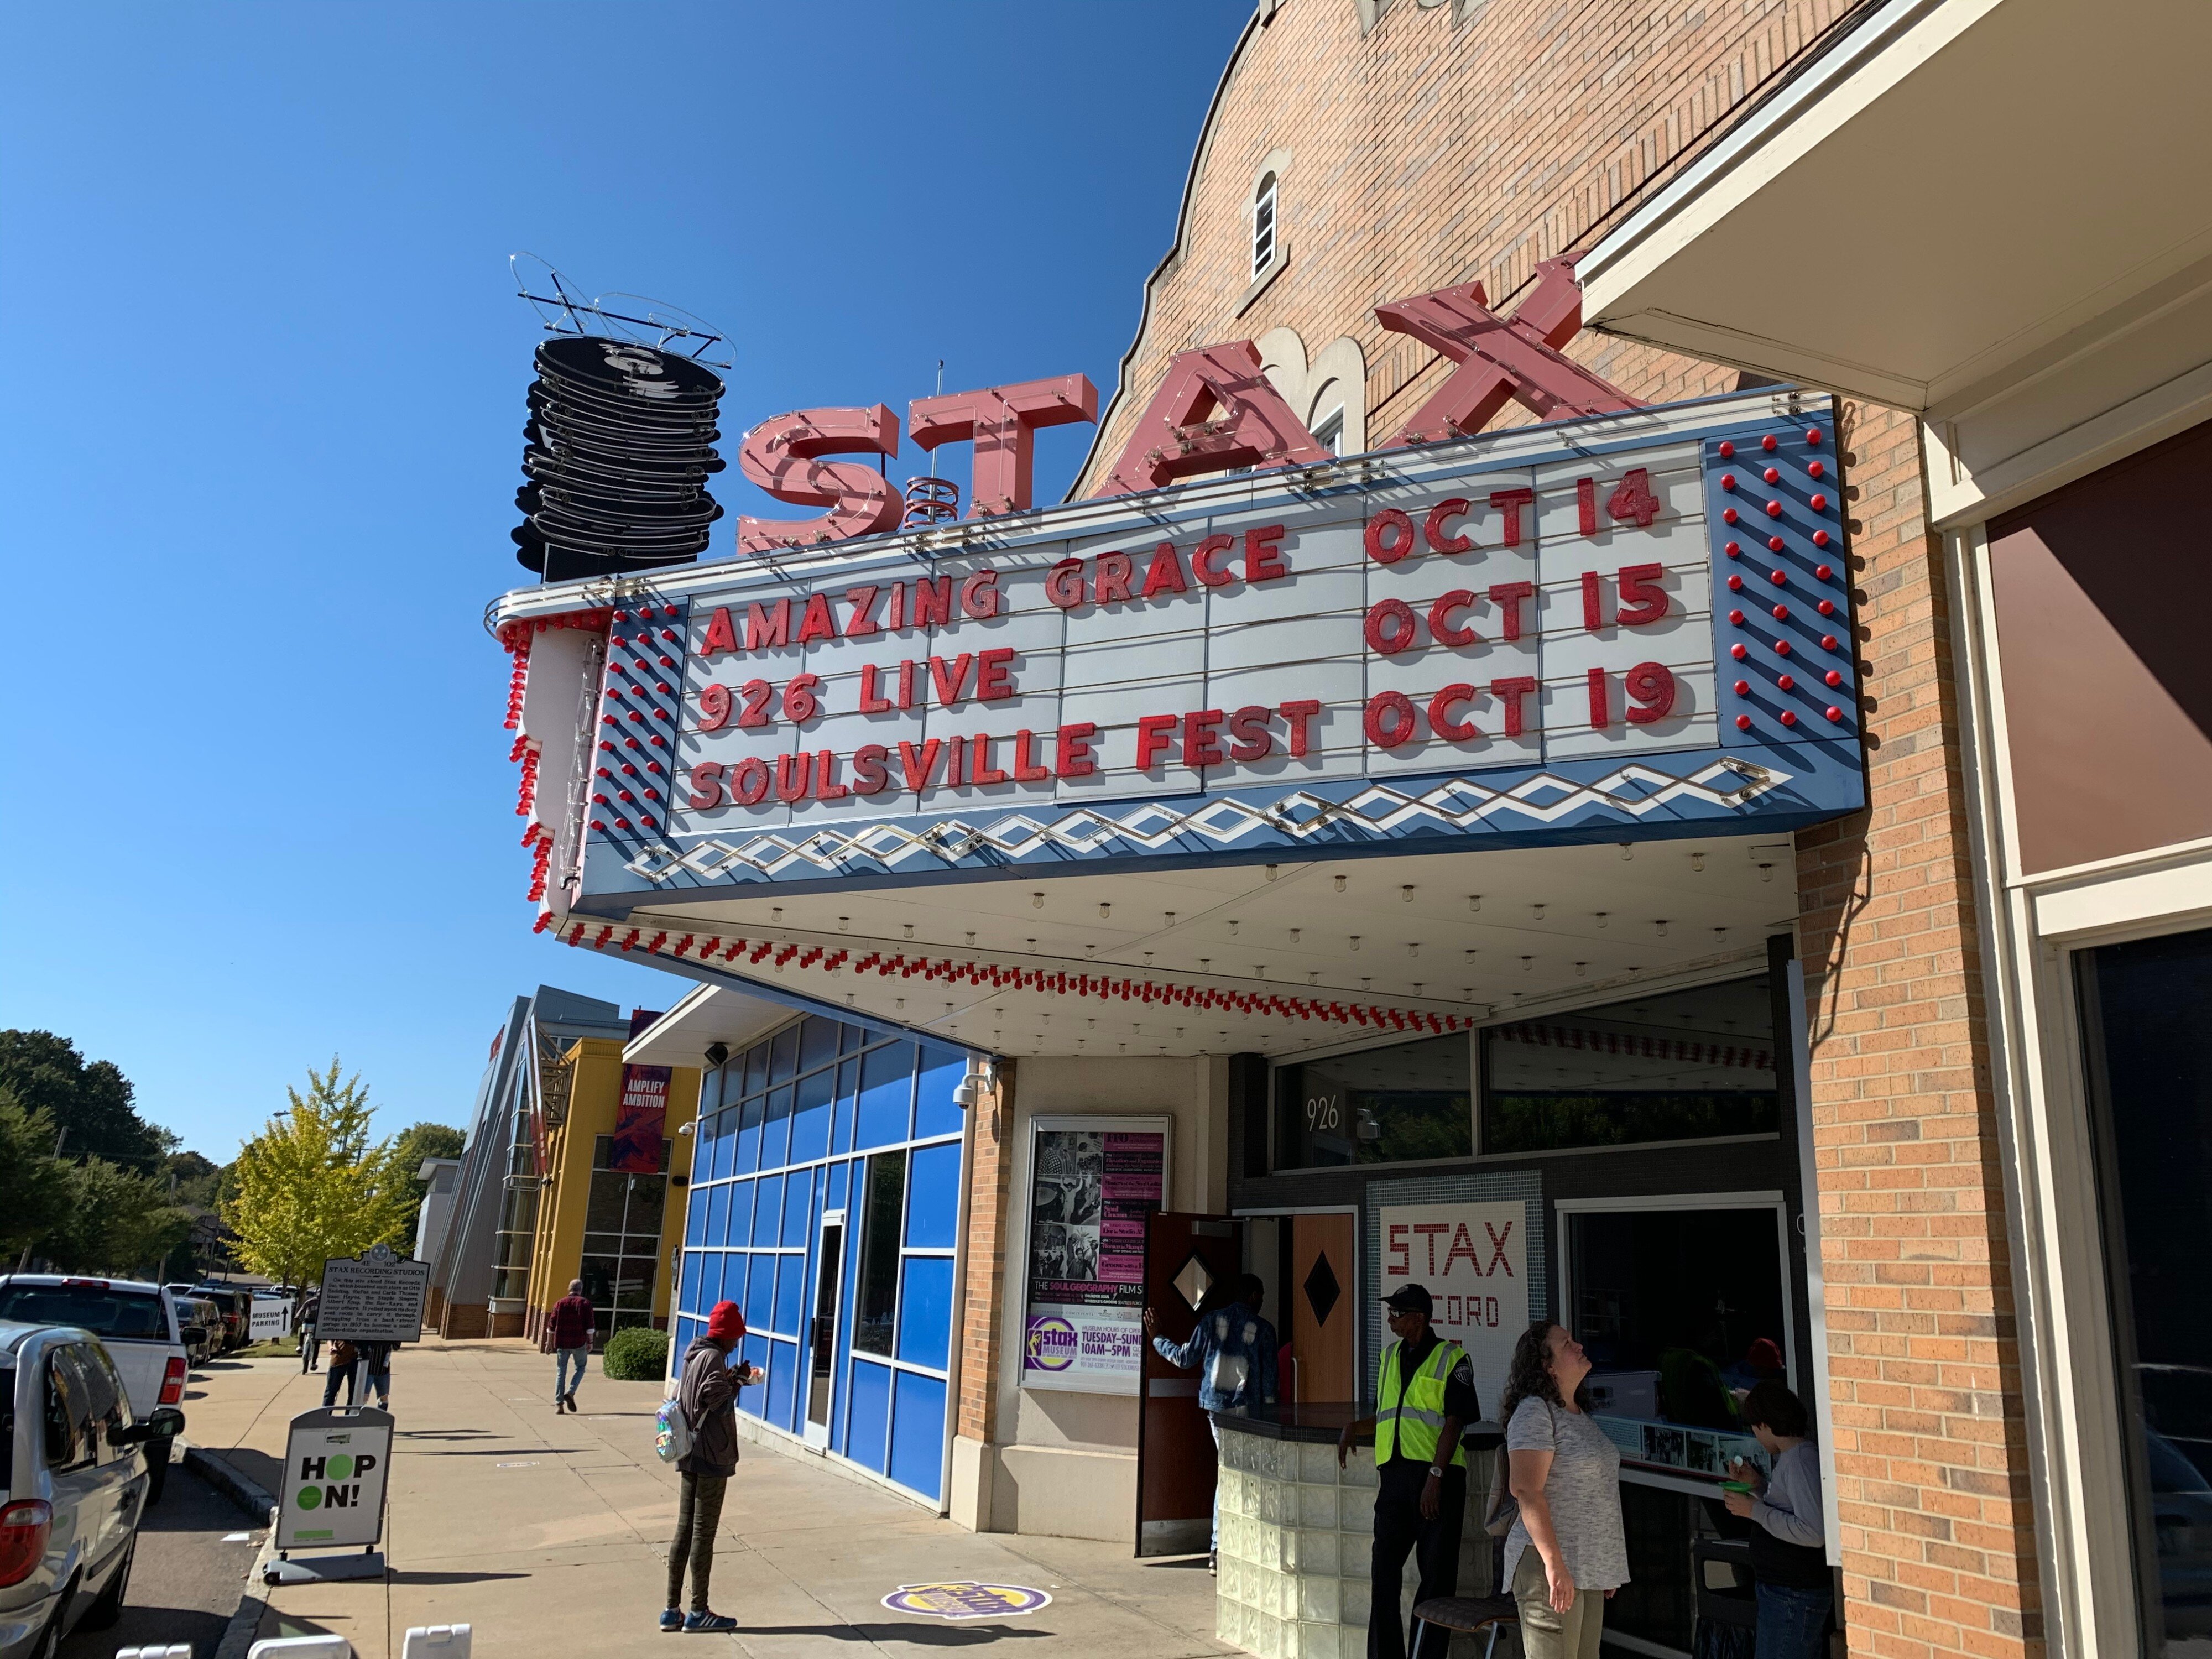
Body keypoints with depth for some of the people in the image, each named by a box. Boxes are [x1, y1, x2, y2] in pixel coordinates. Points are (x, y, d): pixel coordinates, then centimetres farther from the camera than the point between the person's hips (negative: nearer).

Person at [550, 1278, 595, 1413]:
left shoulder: (559, 1304, 8)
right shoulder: (585, 1303, -1)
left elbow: (552, 1326, 8)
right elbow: (589, 1326, -6)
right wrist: (590, 1342, 0)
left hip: (562, 1343, 2)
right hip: (579, 1343, -2)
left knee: (561, 1372, 7)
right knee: (580, 1369, 13)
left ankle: (559, 1404, 2)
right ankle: (570, 1393, -8)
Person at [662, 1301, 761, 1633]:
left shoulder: (693, 1355, 12)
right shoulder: (713, 1358, -16)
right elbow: (719, 1404, -22)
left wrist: (732, 1379, 13)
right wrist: (736, 1381, -6)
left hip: (690, 1455, 9)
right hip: (712, 1456, -9)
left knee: (684, 1531, 11)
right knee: (704, 1533, -1)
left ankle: (672, 1610, 15)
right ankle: (698, 1611, 7)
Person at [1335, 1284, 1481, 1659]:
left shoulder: (1451, 1358, -2)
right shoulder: (1389, 1356, 17)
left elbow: (1454, 1422, -9)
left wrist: (1435, 1475, -16)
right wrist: (1354, 1428, 8)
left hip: (1437, 1476, -6)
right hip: (1394, 1473, 6)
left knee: (1436, 1572, 1)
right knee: (1384, 1568, 5)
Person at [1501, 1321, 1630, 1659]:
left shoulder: (1579, 1414, 16)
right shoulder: (1534, 1412, -12)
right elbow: (1527, 1491, -20)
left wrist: (1607, 1568, 22)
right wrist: (1554, 1564, -25)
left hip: (1588, 1568, 9)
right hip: (1552, 1569, -9)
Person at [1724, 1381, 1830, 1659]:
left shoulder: (1801, 1460, -20)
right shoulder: (1792, 1457, 10)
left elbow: (1814, 1532, -27)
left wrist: (1755, 1510, -20)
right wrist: (1758, 1484, 11)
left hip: (1793, 1597, -10)